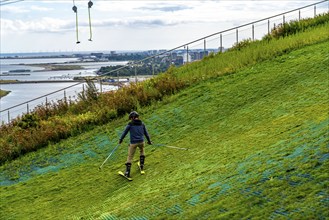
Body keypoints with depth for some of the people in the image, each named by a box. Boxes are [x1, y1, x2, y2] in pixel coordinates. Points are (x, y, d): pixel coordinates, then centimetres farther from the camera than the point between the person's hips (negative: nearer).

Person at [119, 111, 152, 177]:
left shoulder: (130, 124, -4)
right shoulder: (142, 124, 7)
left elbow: (125, 132, 1)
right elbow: (146, 133, 16)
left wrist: (120, 140, 16)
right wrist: (149, 141, 30)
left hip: (133, 143, -3)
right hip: (141, 142, 3)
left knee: (130, 157, 6)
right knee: (142, 151, 34)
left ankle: (127, 172, 2)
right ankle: (141, 165, 33)